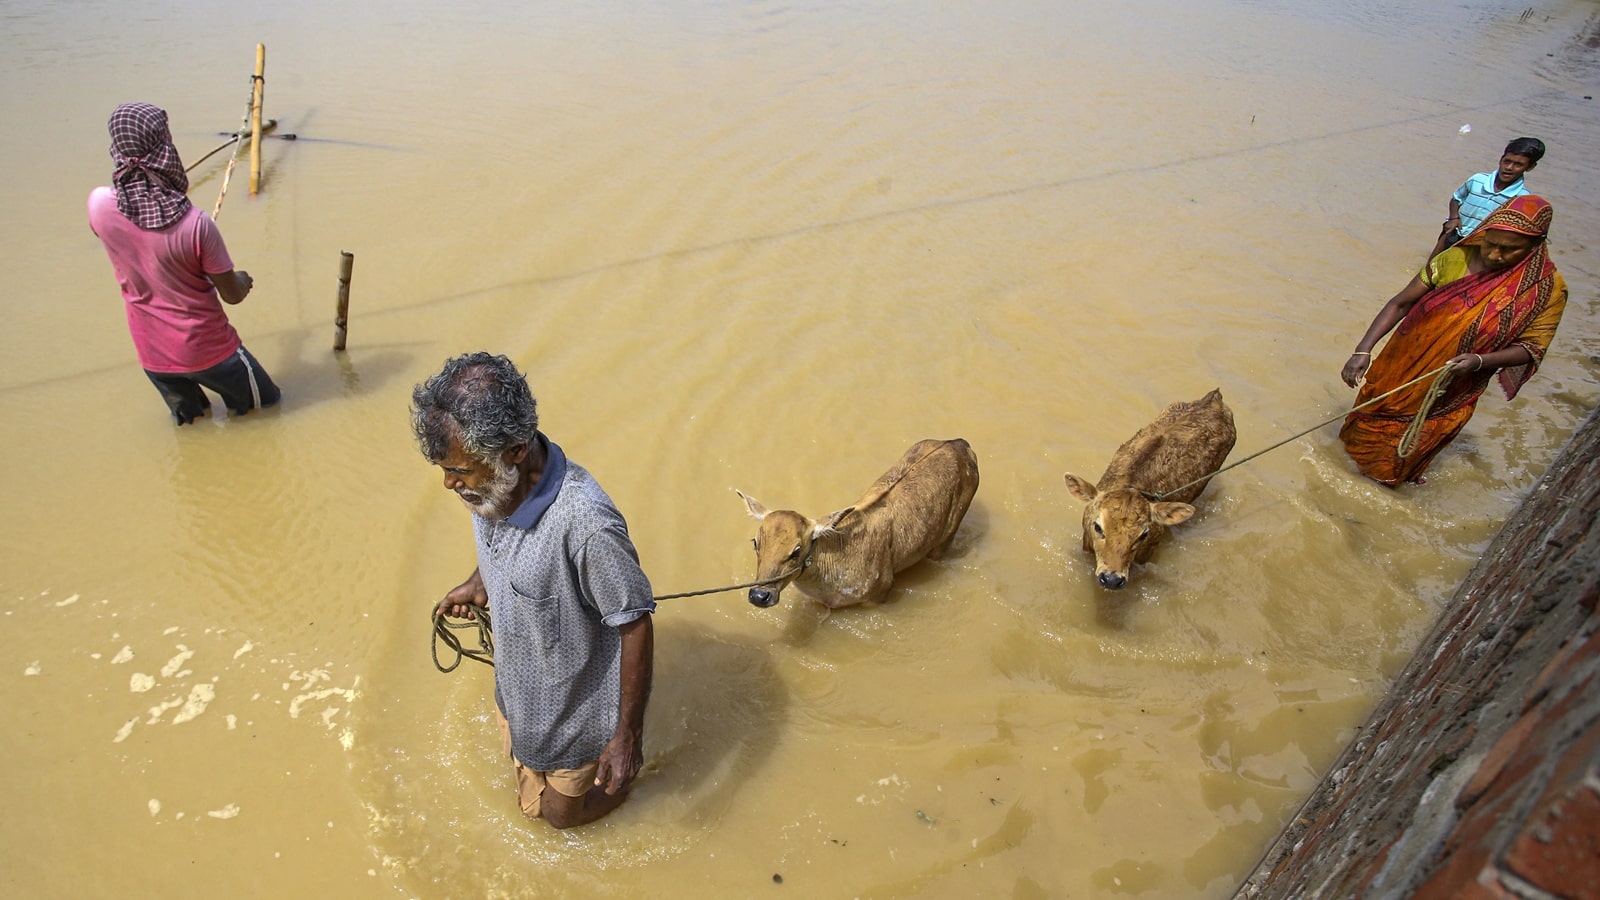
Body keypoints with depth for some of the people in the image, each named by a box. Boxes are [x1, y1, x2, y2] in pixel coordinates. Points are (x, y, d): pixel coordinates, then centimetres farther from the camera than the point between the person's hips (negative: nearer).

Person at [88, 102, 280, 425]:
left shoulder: (99, 205, -15)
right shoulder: (197, 225, -26)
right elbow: (233, 295, -10)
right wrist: (243, 279, 9)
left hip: (153, 357, 5)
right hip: (208, 351, -4)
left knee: (188, 420, 31)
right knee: (267, 402, 21)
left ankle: (190, 408, 16)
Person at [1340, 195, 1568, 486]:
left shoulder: (1548, 289, -16)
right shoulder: (1455, 258, -15)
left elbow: (1531, 349, -12)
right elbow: (1400, 303, -12)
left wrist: (1479, 361, -31)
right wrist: (1363, 350, -22)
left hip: (1452, 394, -1)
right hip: (1401, 369, 1)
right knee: (1372, 423, 20)